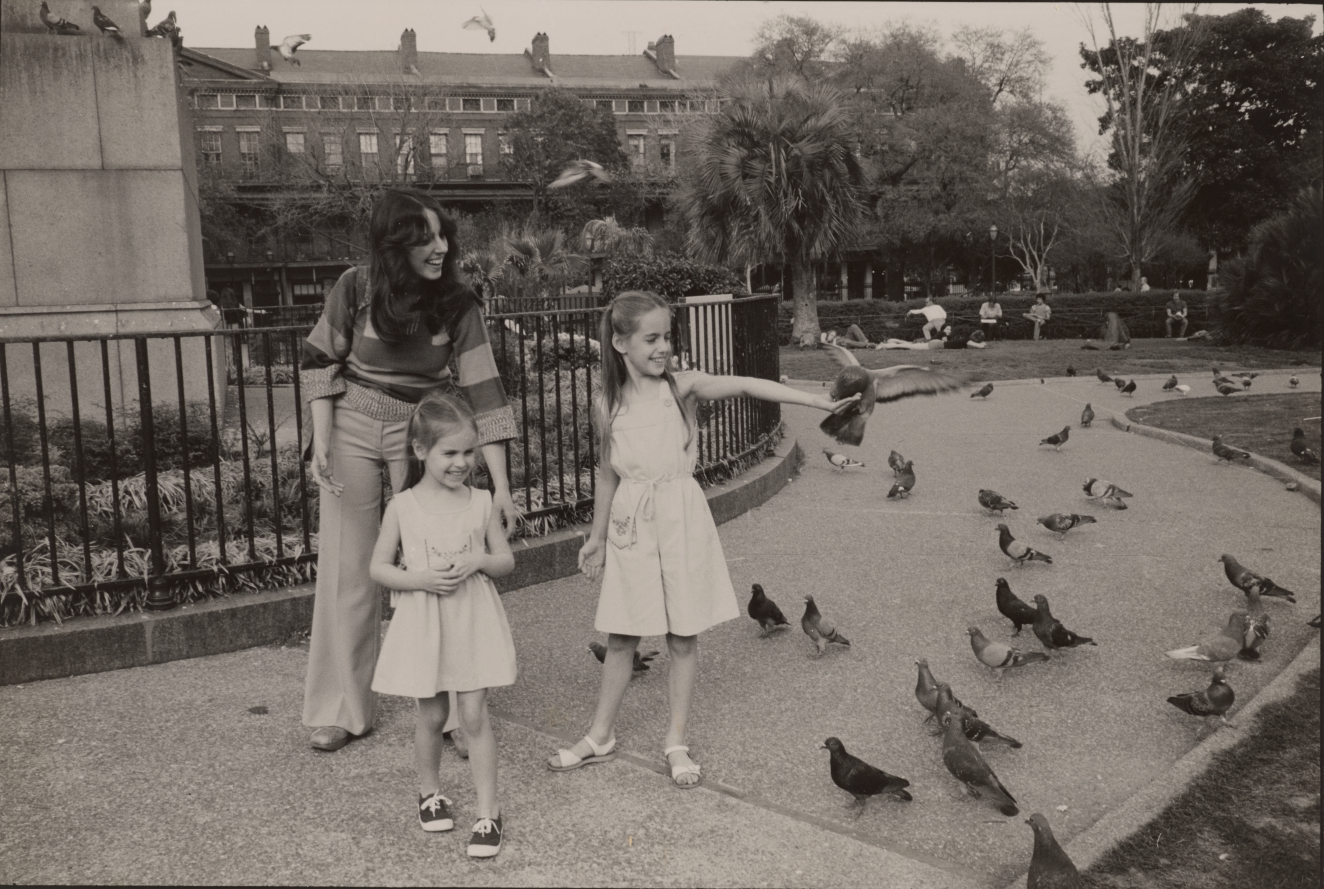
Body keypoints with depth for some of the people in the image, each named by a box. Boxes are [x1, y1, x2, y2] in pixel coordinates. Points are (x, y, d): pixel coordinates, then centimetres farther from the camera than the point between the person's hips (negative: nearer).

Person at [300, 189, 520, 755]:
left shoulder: (458, 306, -13)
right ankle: (343, 711, 20)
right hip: (353, 432, 0)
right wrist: (321, 440, -9)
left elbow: (483, 392, -17)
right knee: (348, 572, 5)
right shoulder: (355, 290, -13)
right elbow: (319, 360, 0)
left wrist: (501, 486, -22)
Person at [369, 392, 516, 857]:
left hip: (473, 622, 0)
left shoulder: (481, 503, -2)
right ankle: (429, 792, 36)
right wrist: (422, 578, -17)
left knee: (474, 715, -1)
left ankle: (487, 810, 7)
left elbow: (506, 560, 5)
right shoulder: (402, 506, -6)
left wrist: (478, 561, -16)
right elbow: (378, 568, -1)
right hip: (423, 624, 0)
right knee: (431, 715, 12)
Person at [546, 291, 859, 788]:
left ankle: (676, 741, 20)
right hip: (630, 524, 1)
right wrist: (596, 537, 17)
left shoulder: (682, 388, -7)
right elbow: (608, 473, 10)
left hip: (680, 520, -1)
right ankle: (601, 736, 26)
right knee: (620, 636, 9)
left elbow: (747, 386, -19)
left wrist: (822, 402, -29)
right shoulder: (607, 405, 0)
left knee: (683, 636, 6)